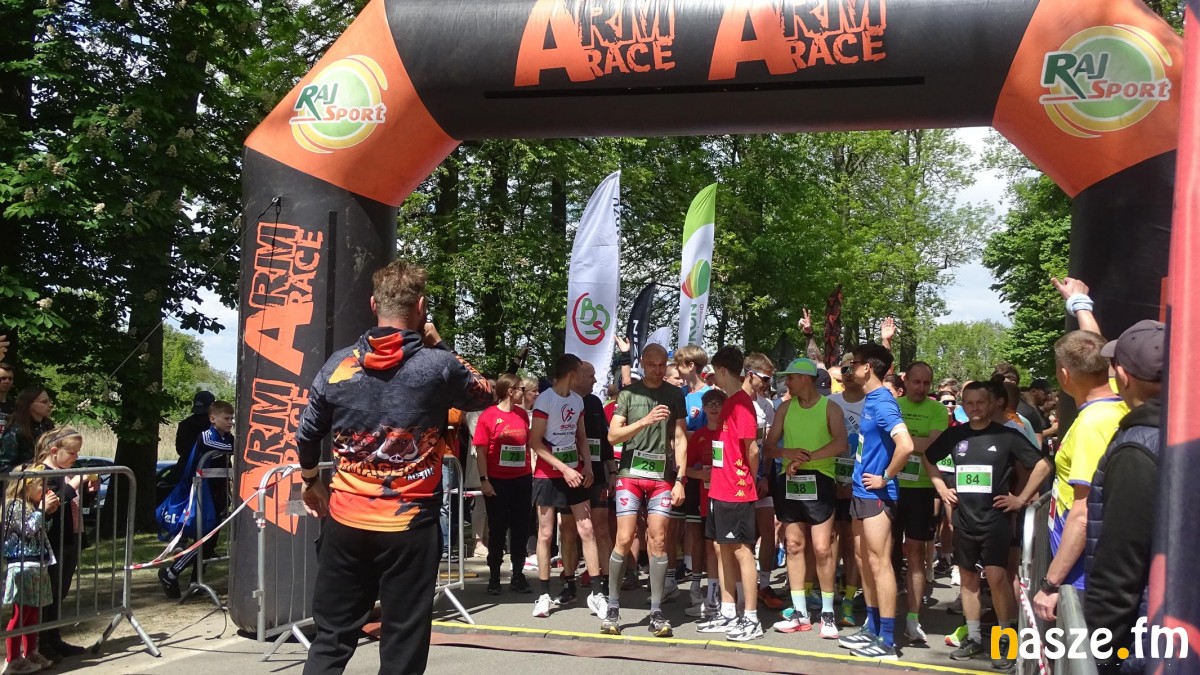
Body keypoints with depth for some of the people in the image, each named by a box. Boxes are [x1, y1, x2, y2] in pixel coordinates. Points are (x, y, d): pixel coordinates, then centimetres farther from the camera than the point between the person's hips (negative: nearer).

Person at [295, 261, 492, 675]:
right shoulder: (438, 366, -9)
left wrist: (312, 484, 28)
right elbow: (484, 395, 10)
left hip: (346, 522, 3)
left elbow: (306, 436, 10)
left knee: (331, 640, 15)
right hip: (410, 526, -3)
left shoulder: (339, 365, 0)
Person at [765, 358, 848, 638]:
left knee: (822, 548, -7)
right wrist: (787, 452, -14)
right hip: (789, 481, 5)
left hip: (818, 481, -4)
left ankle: (828, 613, 7)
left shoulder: (829, 408, -2)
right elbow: (769, 445, 7)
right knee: (794, 545, 7)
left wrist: (807, 457, -22)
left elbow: (841, 444, -17)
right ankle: (800, 612, 15)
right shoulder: (786, 408, 10)